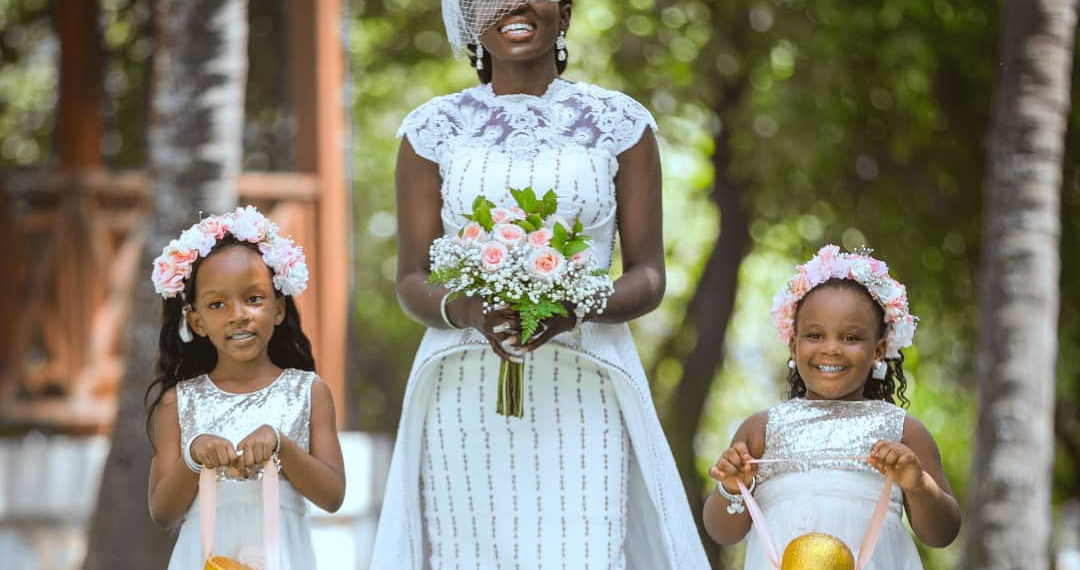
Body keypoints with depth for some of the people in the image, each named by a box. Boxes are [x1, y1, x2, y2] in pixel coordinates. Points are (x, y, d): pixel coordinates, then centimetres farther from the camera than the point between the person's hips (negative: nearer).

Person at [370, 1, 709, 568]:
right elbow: (411, 282, 6)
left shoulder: (620, 122, 7)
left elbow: (648, 276, 5)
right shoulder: (433, 128, 9)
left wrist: (578, 308, -17)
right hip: (467, 391, 1)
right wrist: (465, 311, -16)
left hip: (582, 395, -1)